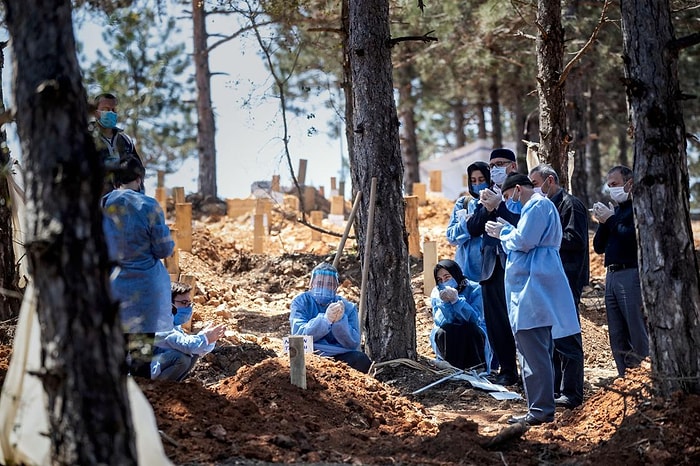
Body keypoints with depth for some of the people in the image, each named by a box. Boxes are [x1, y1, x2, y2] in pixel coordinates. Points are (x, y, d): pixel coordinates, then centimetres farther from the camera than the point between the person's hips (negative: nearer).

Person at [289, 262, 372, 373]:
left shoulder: (348, 307, 10)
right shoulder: (301, 302, 6)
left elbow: (353, 343, -1)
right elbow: (298, 335, -11)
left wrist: (340, 321, -20)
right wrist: (325, 319, -25)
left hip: (341, 354, 2)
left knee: (361, 359, -29)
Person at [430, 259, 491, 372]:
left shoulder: (474, 289, -11)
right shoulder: (437, 293, -4)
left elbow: (475, 318, -25)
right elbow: (441, 322, -17)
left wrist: (456, 300, -35)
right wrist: (444, 303, -35)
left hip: (473, 339, -1)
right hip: (449, 341, 2)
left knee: (470, 328, -33)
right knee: (442, 332, -29)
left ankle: (477, 369, -24)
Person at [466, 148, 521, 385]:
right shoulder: (487, 195, 15)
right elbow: (472, 228, 7)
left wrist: (498, 205, -18)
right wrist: (486, 209, -8)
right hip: (491, 267, 7)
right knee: (495, 322, 9)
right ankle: (507, 370, 18)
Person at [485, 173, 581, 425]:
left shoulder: (536, 206, -10)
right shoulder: (542, 205, 23)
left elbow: (523, 241, -18)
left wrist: (503, 232, -2)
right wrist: (507, 231, 15)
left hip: (533, 288, -11)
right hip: (536, 288, 11)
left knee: (534, 352, -11)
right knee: (538, 351, 13)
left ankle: (541, 410, -11)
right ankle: (542, 407, 18)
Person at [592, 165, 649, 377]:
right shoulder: (615, 210, 19)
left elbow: (632, 236, -19)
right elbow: (598, 247, 15)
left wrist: (610, 218, -11)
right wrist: (603, 222, 0)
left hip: (631, 274, -8)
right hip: (611, 276, 8)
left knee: (639, 335, -9)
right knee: (617, 338, 8)